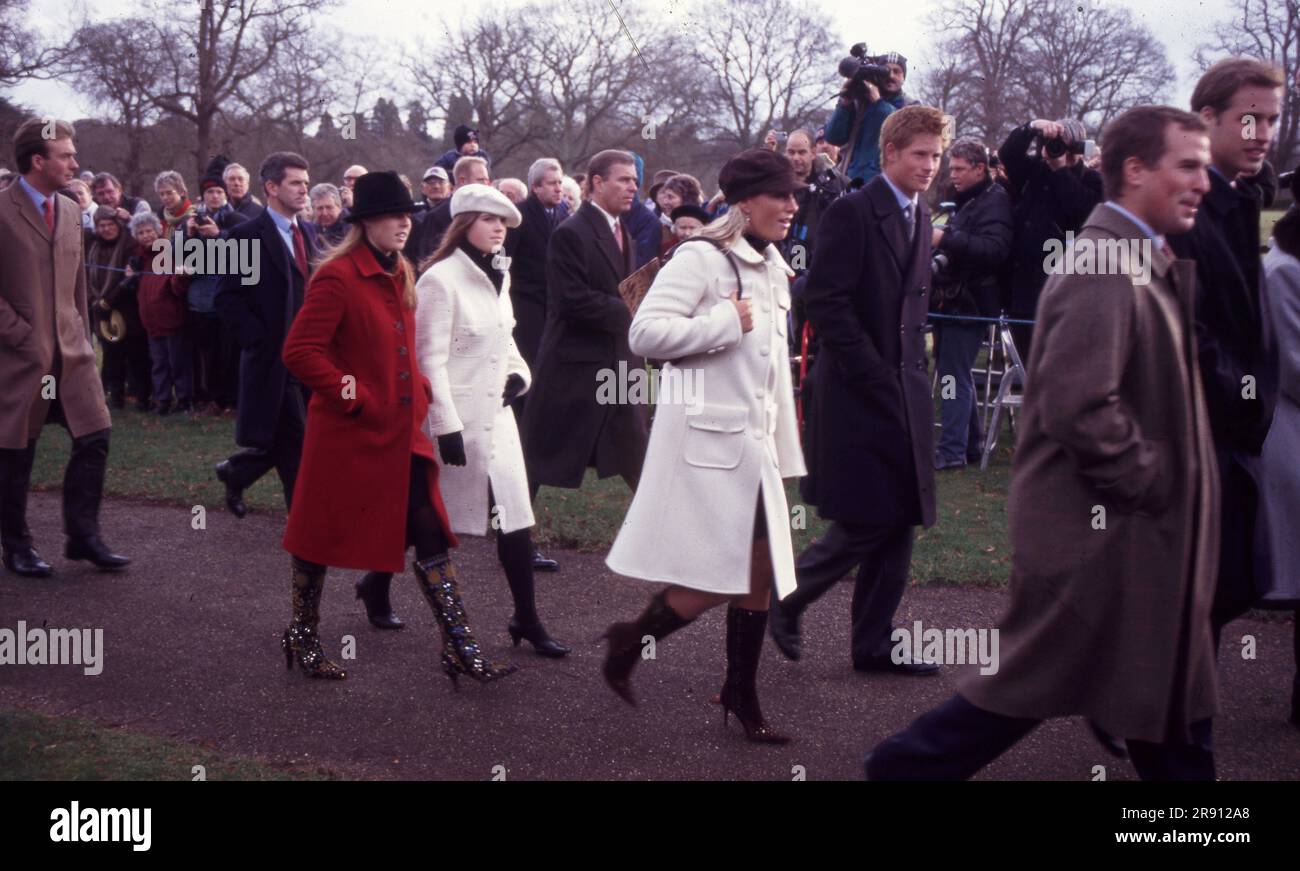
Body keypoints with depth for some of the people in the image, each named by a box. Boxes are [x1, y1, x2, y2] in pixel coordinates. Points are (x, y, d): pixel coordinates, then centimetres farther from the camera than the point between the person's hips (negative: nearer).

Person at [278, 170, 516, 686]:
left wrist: (418, 391, 9)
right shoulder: (337, 277, -15)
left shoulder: (400, 276, 11)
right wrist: (351, 397, -18)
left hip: (399, 432, 7)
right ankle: (302, 637, 27)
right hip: (347, 432, -7)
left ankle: (459, 648, 3)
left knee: (431, 536, 1)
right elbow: (299, 351, -20)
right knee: (325, 534, 8)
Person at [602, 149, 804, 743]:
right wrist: (726, 322, -19)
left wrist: (783, 449, 22)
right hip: (705, 437, -9)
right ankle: (628, 642, 14)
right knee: (714, 578, -9)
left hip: (753, 441, 9)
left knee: (759, 571, 7)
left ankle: (741, 696, 18)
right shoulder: (702, 259, -12)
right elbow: (644, 333, -20)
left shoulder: (772, 270, 16)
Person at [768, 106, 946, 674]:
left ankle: (873, 644, 16)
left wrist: (915, 370, 11)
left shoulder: (920, 219, 15)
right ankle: (786, 597, 14)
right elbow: (827, 302, -17)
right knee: (864, 523, -7)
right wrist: (874, 373, -18)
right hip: (859, 392, -8)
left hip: (904, 392, 8)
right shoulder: (852, 213, -11)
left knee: (900, 521, 8)